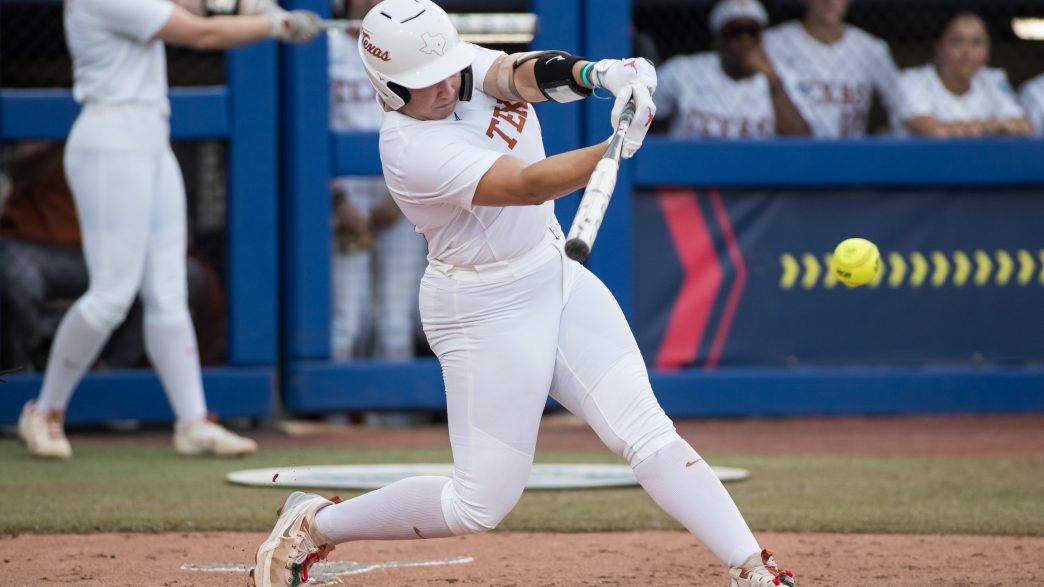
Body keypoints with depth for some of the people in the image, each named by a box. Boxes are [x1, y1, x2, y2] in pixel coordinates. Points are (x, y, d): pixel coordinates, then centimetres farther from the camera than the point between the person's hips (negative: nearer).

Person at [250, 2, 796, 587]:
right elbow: (530, 186, -34)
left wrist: (597, 74, -45)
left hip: (558, 277, 7)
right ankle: (311, 527, 17)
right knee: (481, 503, 0)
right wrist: (619, 147, -50)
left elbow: (523, 75, -21)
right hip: (486, 311, -7)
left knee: (646, 432, -8)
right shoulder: (411, 149, -25)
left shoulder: (467, 66, -3)